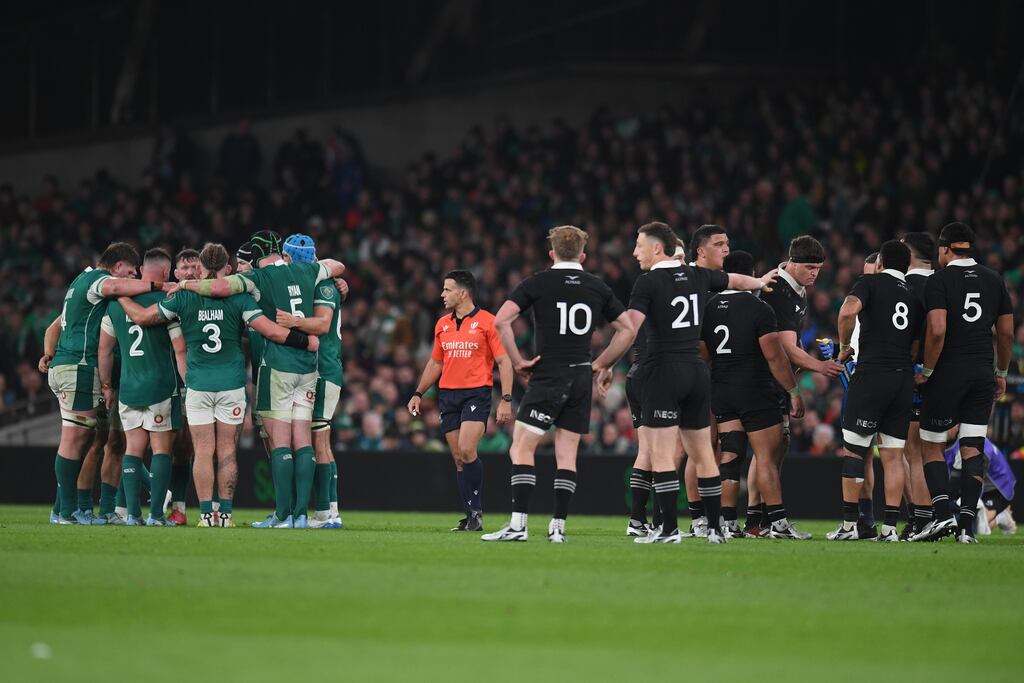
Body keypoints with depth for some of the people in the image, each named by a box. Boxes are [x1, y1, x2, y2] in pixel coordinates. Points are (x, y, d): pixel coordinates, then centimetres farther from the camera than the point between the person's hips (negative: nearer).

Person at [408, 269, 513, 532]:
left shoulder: (486, 322, -4)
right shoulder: (442, 324, 13)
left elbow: (504, 362, -5)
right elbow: (435, 363, 23)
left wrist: (506, 400, -13)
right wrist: (418, 394, 15)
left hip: (477, 394, -6)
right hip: (448, 394, 6)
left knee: (466, 451, -20)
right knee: (458, 458, 3)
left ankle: (476, 509, -7)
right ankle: (470, 516, 6)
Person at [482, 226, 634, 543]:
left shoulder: (537, 282, -3)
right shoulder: (598, 287, 7)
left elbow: (501, 321, -13)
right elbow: (628, 330, 10)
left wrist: (518, 361, -5)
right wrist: (600, 364, 14)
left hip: (548, 376, -4)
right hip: (581, 379, 4)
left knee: (521, 448, -3)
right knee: (566, 454, 8)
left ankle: (518, 524, -13)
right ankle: (558, 526, 4)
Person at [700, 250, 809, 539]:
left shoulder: (709, 308, 6)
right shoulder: (759, 309, -11)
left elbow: (702, 355, 10)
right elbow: (774, 355, -14)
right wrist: (794, 391, -7)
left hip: (721, 393, 6)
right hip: (755, 391, -6)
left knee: (729, 456, 7)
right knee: (769, 457, -2)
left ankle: (728, 523, 4)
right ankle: (778, 523, -5)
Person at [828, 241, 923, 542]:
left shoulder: (871, 283, 0)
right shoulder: (915, 294, 16)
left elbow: (847, 312, -19)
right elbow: (916, 348, 17)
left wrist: (844, 346, -4)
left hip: (871, 374, -5)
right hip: (904, 379, 5)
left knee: (854, 449, 2)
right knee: (893, 455, 6)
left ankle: (849, 525, 1)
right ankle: (890, 527, 1)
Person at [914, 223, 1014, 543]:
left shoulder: (940, 280, -7)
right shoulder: (994, 281, 9)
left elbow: (937, 331, -18)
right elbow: (1006, 333, 11)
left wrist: (927, 370, -6)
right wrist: (1001, 373, 21)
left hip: (948, 372, -4)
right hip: (983, 372, 4)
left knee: (932, 445, 6)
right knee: (973, 448, 4)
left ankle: (942, 514, -9)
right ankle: (967, 526, -1)